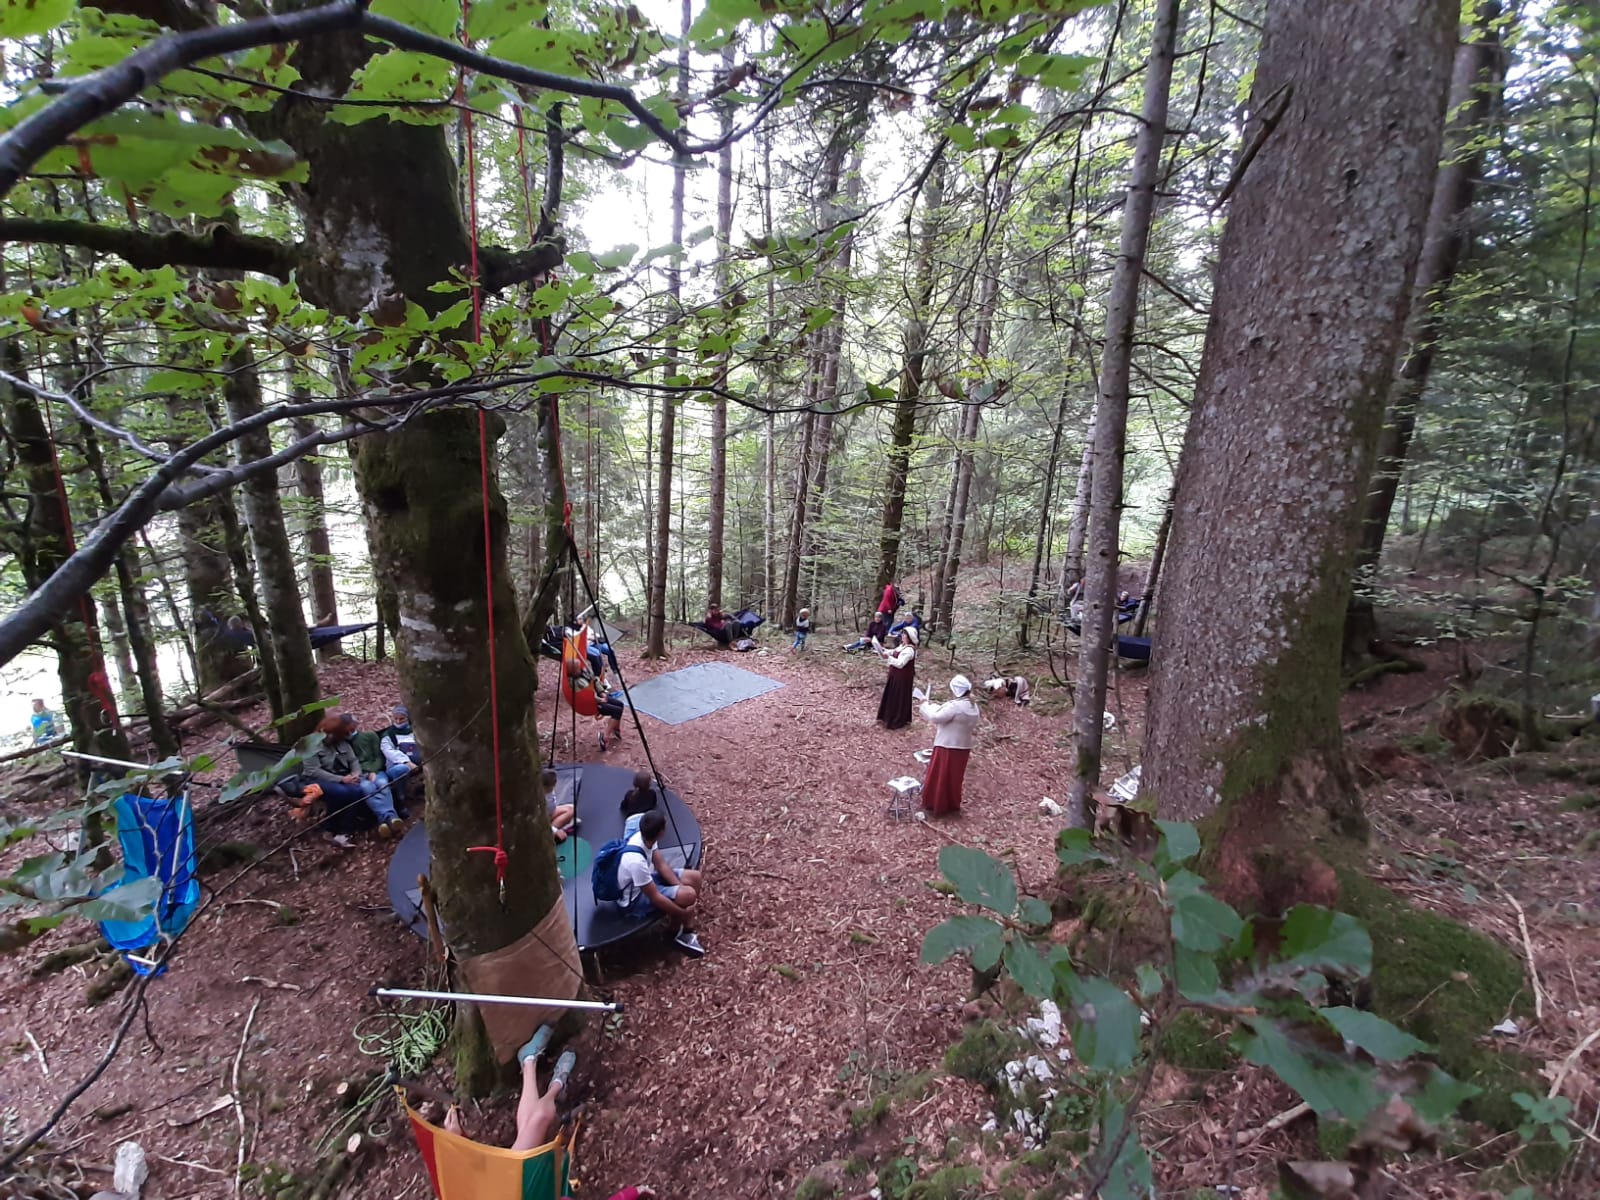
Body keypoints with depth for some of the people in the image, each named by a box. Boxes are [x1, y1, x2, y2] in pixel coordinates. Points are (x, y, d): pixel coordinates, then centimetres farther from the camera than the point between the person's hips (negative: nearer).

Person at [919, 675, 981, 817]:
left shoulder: (955, 706, -23)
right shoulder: (972, 707, 5)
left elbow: (935, 717, -23)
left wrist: (926, 705, -8)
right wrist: (934, 705, 12)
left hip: (948, 748, -8)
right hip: (963, 748, 8)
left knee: (940, 777, 6)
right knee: (953, 778, 20)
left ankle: (938, 807, 17)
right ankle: (952, 806, 31)